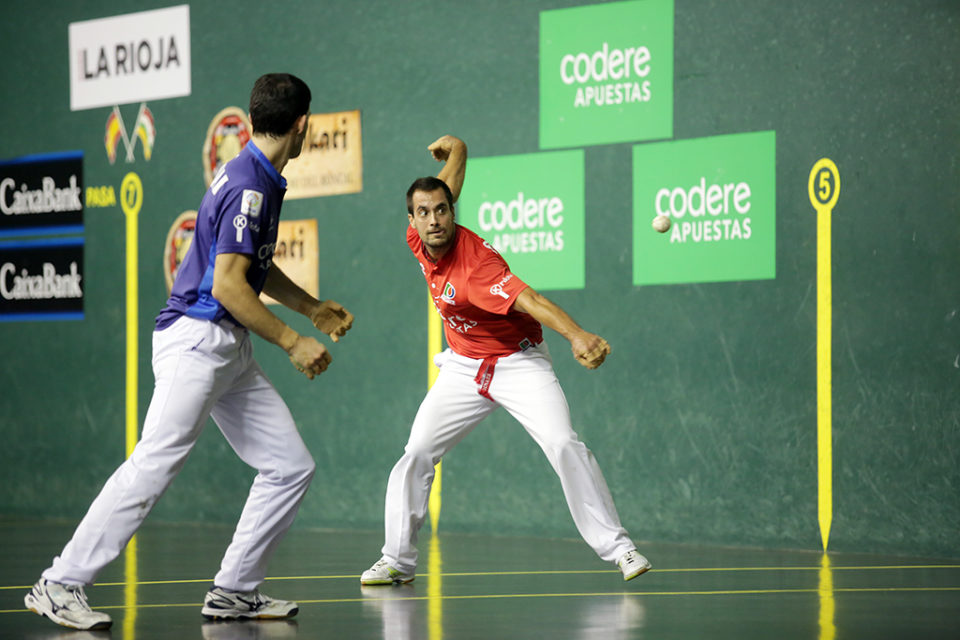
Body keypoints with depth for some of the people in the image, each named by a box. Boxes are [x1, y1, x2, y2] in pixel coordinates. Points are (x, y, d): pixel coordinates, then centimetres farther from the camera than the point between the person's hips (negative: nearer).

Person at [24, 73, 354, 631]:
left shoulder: (261, 180, 14)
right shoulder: (249, 187, -17)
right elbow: (227, 286, -21)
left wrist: (312, 307, 28)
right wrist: (292, 342, -16)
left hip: (231, 352, 10)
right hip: (196, 340, -10)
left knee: (291, 467, 6)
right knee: (151, 470, -14)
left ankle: (235, 590, 10)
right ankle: (61, 585, -10)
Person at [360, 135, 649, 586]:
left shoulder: (476, 265, -31)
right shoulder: (418, 242, -11)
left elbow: (530, 300, -47)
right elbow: (456, 153, 2)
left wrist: (578, 336, -63)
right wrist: (454, 148, 25)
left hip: (518, 362, -6)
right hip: (463, 368, 7)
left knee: (564, 445, -22)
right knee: (417, 453, -2)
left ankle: (617, 548, -15)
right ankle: (397, 560, 9)